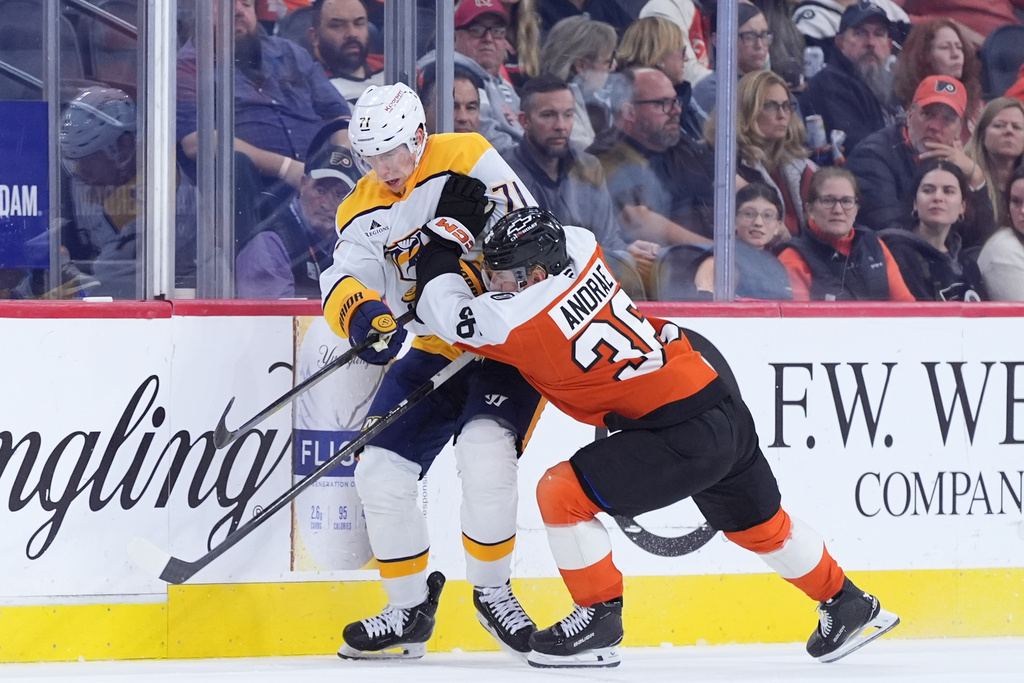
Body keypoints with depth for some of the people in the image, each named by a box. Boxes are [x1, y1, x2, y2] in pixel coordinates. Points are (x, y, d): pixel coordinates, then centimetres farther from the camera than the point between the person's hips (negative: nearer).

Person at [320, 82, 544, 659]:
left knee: (485, 455, -28)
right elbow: (346, 279, -14)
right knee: (381, 471, -5)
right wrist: (361, 311, -36)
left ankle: (493, 590, -5)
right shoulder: (363, 211, 3)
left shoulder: (469, 161, -12)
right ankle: (411, 608, 13)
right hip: (435, 349, 6)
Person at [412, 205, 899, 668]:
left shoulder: (522, 320, -18)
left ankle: (599, 620, 3)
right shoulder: (579, 250, 3)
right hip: (726, 416, 9)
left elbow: (445, 312, -6)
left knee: (562, 493, -7)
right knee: (759, 524, 28)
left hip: (682, 437, -9)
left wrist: (438, 253, 10)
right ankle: (849, 606, 43)